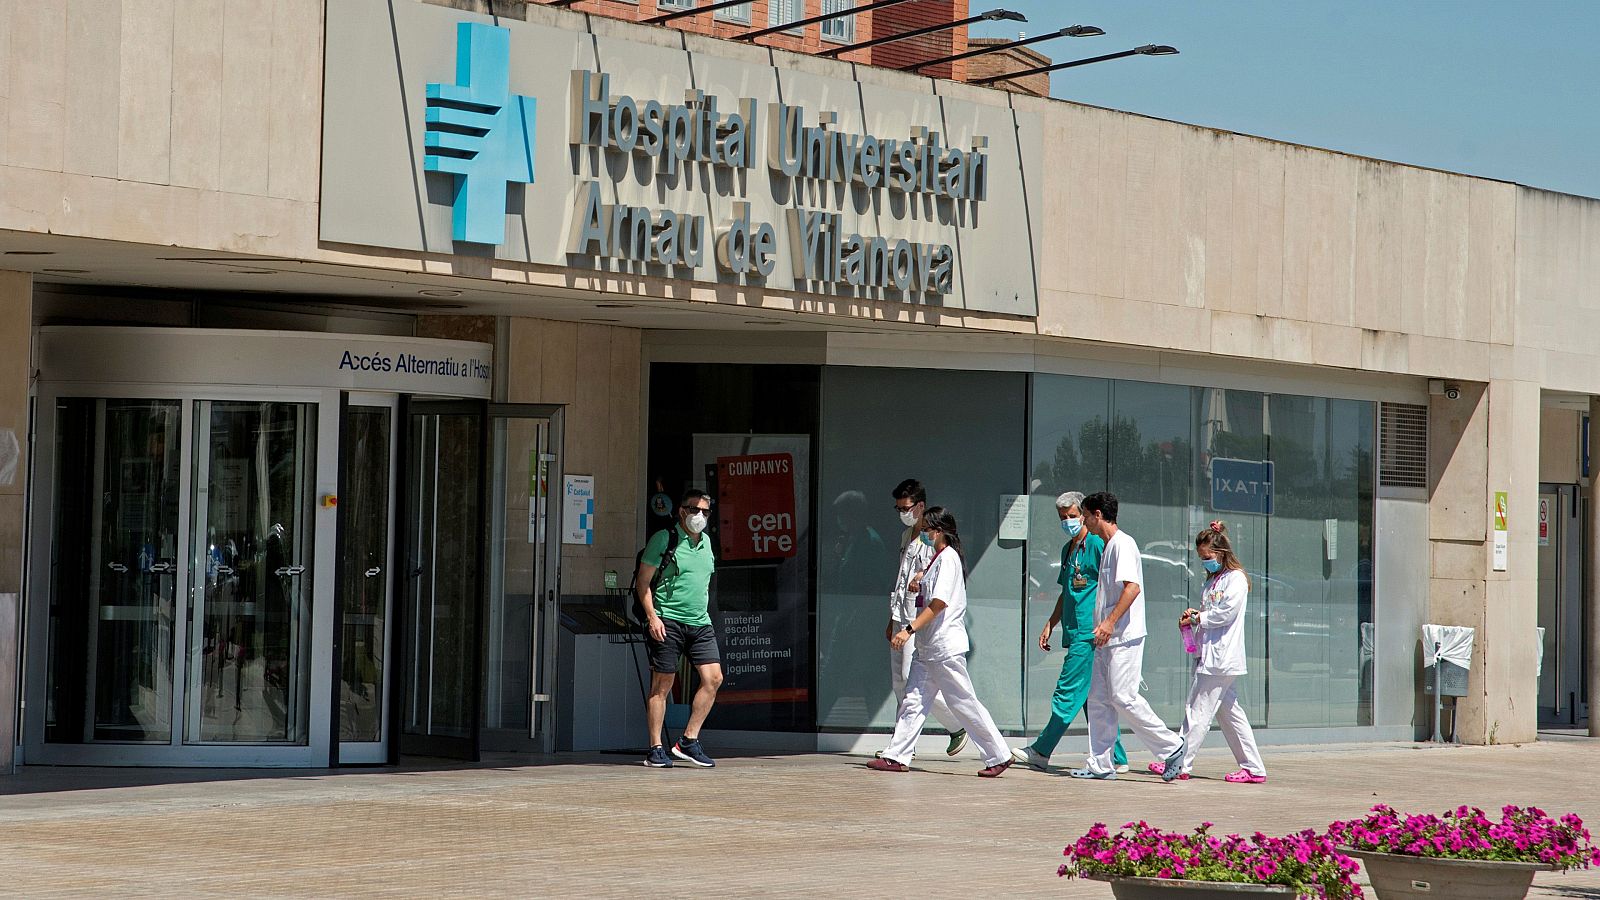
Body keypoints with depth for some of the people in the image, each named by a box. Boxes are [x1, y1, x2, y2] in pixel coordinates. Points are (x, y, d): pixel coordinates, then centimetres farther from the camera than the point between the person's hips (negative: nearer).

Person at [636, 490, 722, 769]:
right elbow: (643, 581, -7)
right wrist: (652, 616, -15)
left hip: (700, 623, 6)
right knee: (662, 684, -3)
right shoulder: (663, 539, -4)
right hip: (667, 622, -6)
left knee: (713, 678, -5)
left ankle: (688, 741, 4)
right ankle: (655, 749, 2)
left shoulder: (706, 542, 17)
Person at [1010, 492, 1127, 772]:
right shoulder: (1067, 549, 20)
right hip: (1074, 633, 10)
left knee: (1068, 692, -5)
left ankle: (1041, 751, -1)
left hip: (1089, 633, -10)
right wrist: (1049, 626, 25)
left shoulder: (1096, 544, -8)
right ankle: (1116, 758, 10)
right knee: (1093, 697, 8)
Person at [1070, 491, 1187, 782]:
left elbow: (1132, 587, -23)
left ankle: (1171, 747, -5)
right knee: (1098, 700, 8)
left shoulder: (1123, 543, -11)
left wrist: (1110, 622, -29)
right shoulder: (1107, 547, 20)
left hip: (1124, 637, -10)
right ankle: (1100, 765, 10)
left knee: (1123, 697, -13)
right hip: (1108, 639, 10)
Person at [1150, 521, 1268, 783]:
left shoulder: (1236, 578, -7)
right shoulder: (1212, 580, 20)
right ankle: (1253, 768, 9)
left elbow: (1226, 612, -16)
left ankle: (1180, 763, -4)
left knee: (1199, 711, -7)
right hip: (1210, 657, 10)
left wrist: (1196, 619, -8)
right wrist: (1194, 614, 5)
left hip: (1221, 658, -10)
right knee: (1230, 713, 8)